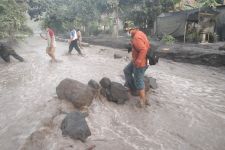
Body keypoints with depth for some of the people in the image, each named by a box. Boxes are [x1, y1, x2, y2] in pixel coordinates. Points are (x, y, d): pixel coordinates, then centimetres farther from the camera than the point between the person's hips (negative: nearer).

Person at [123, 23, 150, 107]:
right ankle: (132, 87, 32)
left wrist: (138, 61, -27)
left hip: (140, 63, -10)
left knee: (139, 81, 2)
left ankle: (143, 100, 17)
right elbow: (147, 45, 15)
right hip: (137, 61, 10)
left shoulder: (136, 37, -25)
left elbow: (143, 50, -34)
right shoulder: (139, 33, 7)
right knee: (127, 71, 23)